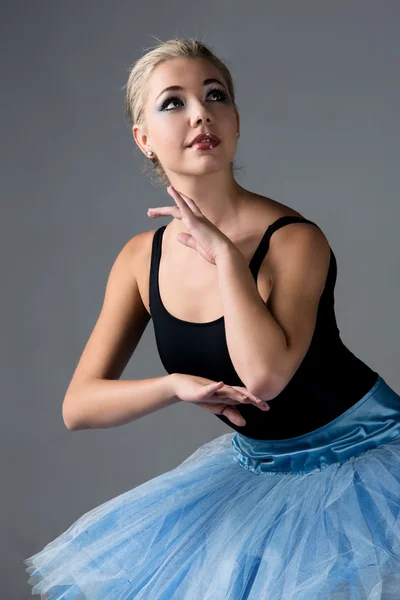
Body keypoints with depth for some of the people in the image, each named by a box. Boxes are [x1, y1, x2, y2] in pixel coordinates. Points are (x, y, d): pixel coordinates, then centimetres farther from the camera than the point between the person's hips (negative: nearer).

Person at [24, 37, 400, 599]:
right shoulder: (142, 258, -4)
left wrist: (223, 252, -29)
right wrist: (177, 386, -20)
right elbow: (78, 406, -3)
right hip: (258, 467, 5)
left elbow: (264, 374, -38)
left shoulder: (293, 238, -21)